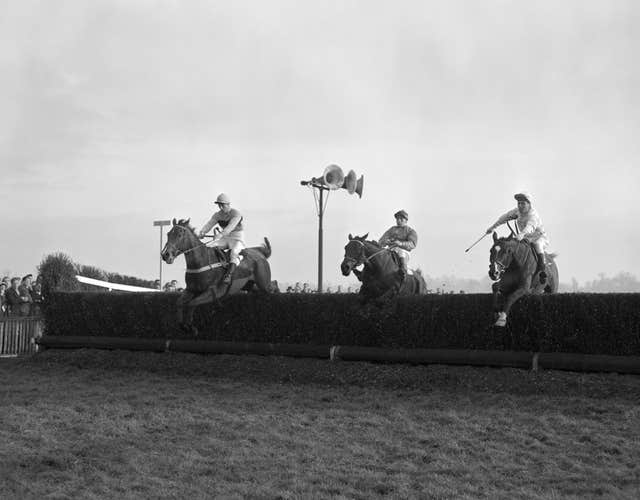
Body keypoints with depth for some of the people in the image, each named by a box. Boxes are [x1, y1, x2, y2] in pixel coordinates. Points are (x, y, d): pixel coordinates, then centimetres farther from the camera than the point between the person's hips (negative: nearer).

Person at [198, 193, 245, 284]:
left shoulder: (236, 214, -14)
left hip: (237, 239, -6)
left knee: (234, 253, -37)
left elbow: (231, 226, -30)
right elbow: (209, 224, -7)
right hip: (225, 239, 6)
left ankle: (228, 275, -44)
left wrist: (221, 234, -47)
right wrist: (201, 233, -28)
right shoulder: (218, 215, 6)